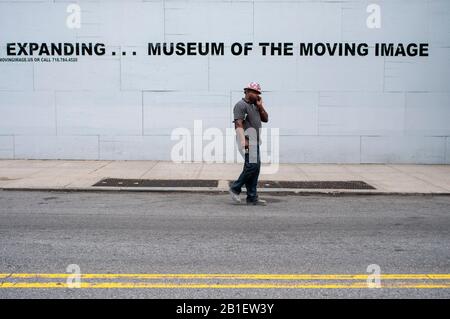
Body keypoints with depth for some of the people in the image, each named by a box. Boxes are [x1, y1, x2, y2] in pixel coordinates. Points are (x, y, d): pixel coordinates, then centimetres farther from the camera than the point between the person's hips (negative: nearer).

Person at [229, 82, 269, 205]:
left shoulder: (255, 106, 22)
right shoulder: (241, 105, -7)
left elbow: (265, 119, 21)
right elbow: (238, 124, -18)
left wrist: (260, 106, 8)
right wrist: (244, 140, -28)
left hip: (255, 141, 9)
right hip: (247, 140, -9)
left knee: (255, 167, 6)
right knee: (252, 165, -17)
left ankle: (252, 198, 8)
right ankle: (235, 188, -1)